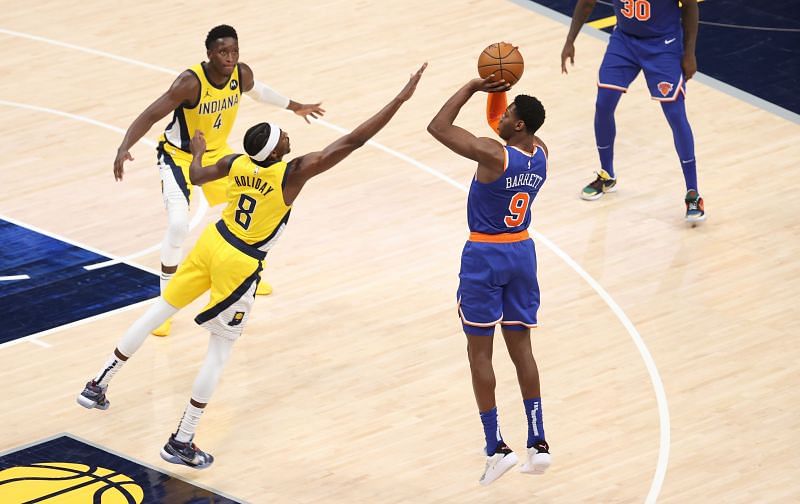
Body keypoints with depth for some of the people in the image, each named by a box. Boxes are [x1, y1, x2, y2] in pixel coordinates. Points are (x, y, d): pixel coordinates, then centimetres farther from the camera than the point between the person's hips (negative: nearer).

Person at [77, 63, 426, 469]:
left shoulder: (237, 162, -9)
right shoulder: (293, 173, -25)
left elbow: (196, 176, 12)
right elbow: (353, 141, -29)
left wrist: (198, 150, 34)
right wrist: (402, 98, -28)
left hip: (212, 242, 6)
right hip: (239, 266, -6)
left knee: (160, 310, 20)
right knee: (220, 350, 6)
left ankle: (97, 386, 29)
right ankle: (181, 443, 9)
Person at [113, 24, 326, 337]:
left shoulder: (242, 74, -15)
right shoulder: (191, 82, -34)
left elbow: (256, 90, 10)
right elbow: (151, 115, -37)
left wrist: (294, 106, 24)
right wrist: (124, 148, -52)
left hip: (217, 153, 6)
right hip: (179, 155, -6)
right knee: (178, 225, -23)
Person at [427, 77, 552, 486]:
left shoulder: (493, 155, -23)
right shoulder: (540, 153, -2)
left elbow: (438, 127, -20)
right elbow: (500, 123, 19)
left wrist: (473, 86, -14)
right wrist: (499, 89, 5)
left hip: (485, 257, -6)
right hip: (522, 253, 6)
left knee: (479, 352, 4)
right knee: (521, 347, 13)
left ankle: (496, 447, 2)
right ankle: (538, 443, 11)